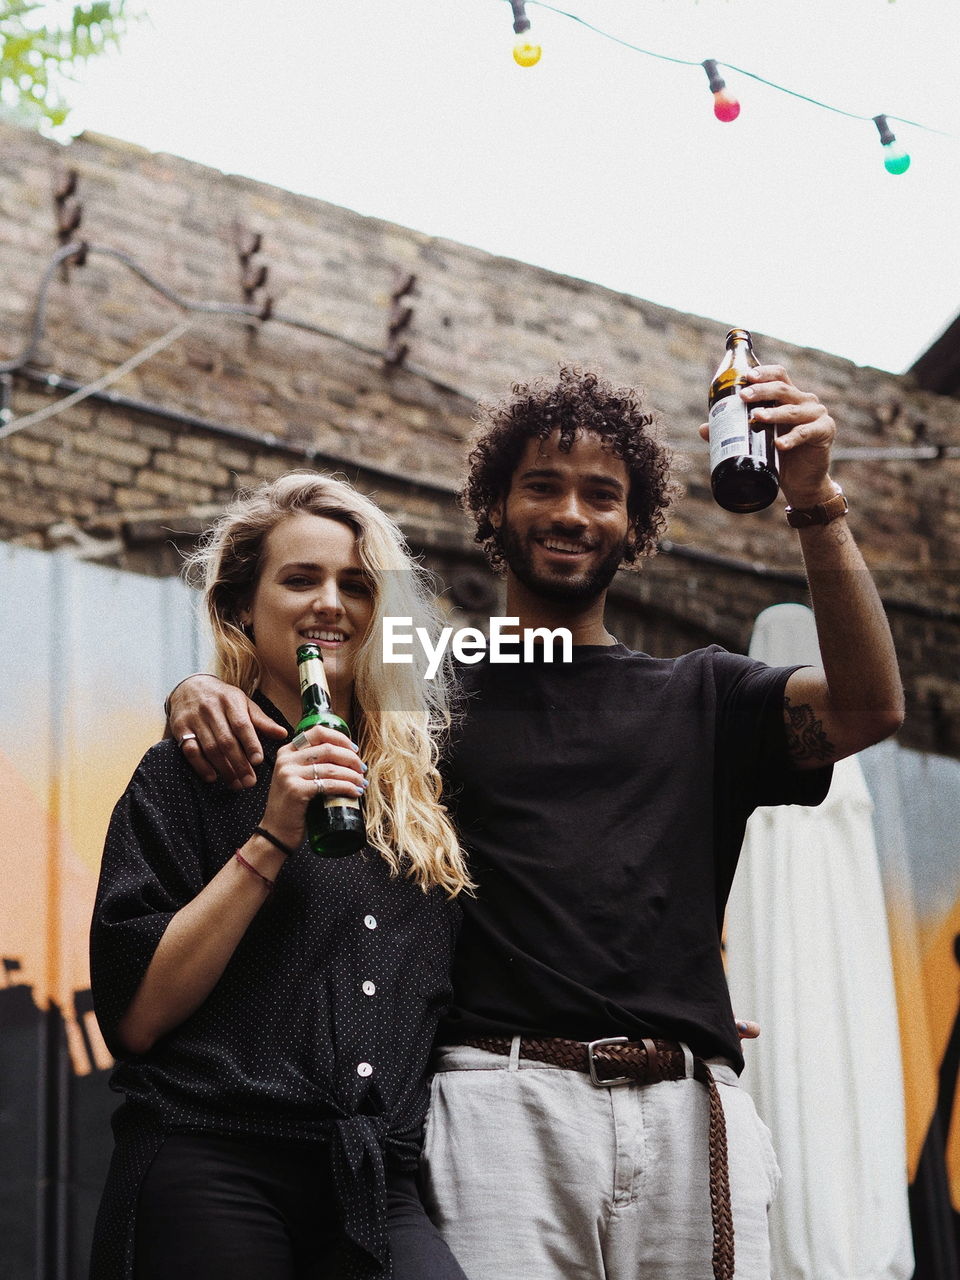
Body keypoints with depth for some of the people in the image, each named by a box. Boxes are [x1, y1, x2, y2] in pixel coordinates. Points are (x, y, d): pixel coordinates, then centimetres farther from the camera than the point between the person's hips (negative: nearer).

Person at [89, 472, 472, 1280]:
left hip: (376, 1192, 3)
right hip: (211, 1179, -3)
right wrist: (271, 840, -10)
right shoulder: (188, 773, 4)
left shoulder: (420, 776, 14)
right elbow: (135, 1016, -7)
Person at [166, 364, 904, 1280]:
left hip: (686, 1111, 2)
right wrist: (203, 691, -9)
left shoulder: (696, 696, 20)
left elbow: (867, 708, 4)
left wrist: (816, 505, -8)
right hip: (501, 1101, -1)